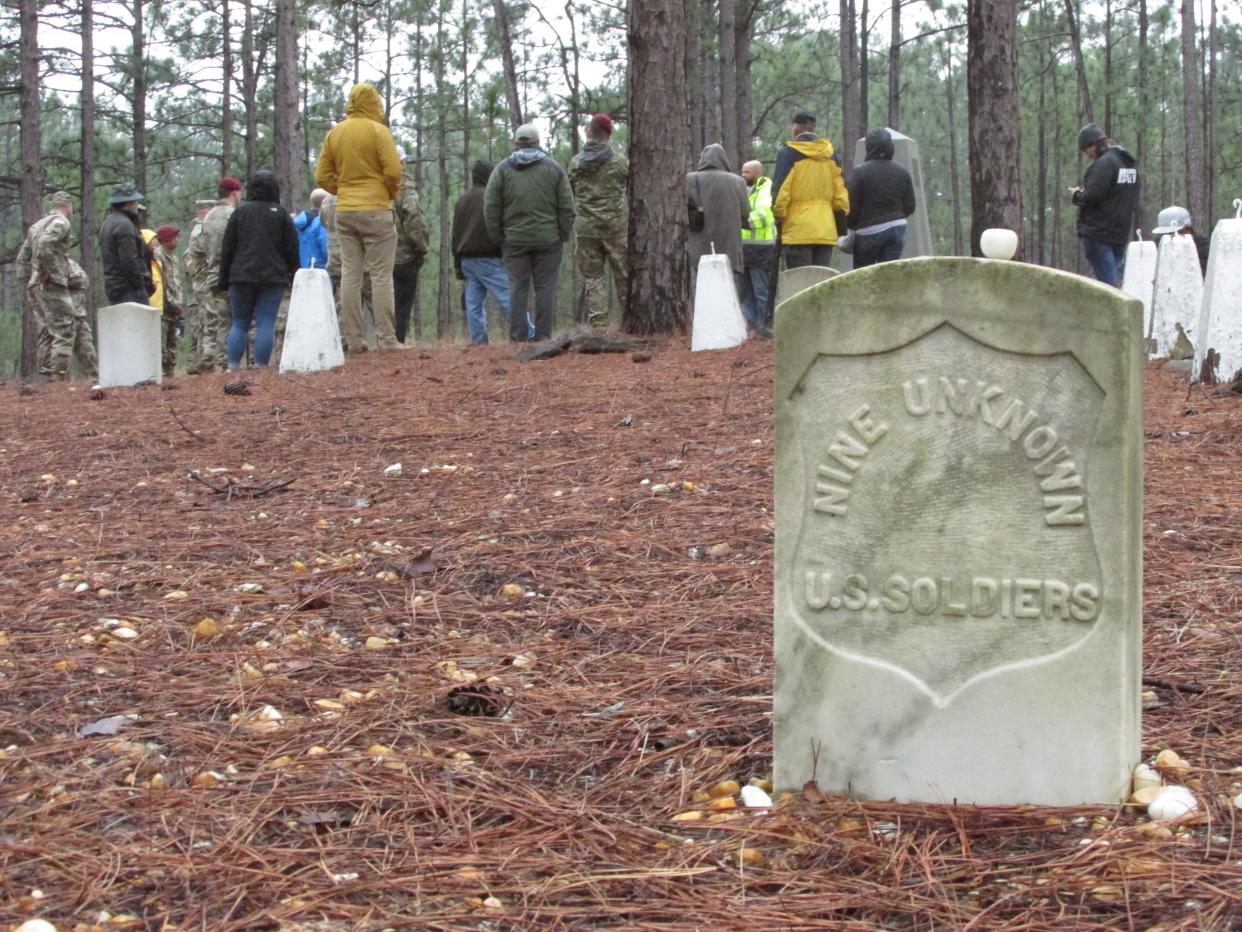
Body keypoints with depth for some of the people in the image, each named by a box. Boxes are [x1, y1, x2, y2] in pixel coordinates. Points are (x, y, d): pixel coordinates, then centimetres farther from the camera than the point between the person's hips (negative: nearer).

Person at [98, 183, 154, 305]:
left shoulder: (107, 222, 18)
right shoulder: (124, 225, -14)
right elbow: (130, 262, -20)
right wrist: (144, 285, -11)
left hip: (113, 287, 10)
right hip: (130, 290, -10)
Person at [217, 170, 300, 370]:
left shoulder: (239, 212, 6)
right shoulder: (281, 214, 4)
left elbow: (227, 249, 6)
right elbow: (292, 249, 2)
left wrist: (224, 279, 11)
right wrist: (295, 278, 9)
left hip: (241, 277, 1)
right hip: (273, 278, -1)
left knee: (239, 323, 8)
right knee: (266, 324, -3)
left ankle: (233, 368, 2)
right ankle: (261, 368, -9)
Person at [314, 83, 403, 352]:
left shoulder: (334, 133, 9)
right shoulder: (378, 130, -7)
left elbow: (322, 176, 7)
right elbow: (393, 171, -13)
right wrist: (393, 192, 5)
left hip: (344, 211, 5)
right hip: (376, 210, -5)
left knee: (350, 275, 5)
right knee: (381, 275, -3)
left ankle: (353, 340, 3)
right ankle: (386, 339, -6)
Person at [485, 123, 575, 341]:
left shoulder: (502, 169, 5)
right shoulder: (554, 168, 5)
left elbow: (490, 209, 2)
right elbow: (566, 207, 2)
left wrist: (499, 238, 8)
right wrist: (563, 236, 9)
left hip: (514, 240, 0)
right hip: (548, 239, 0)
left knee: (517, 288, 2)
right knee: (545, 286, 3)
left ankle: (517, 337, 1)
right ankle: (543, 334, 0)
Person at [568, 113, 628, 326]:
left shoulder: (575, 163, 2)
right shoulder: (620, 162, -3)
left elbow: (570, 194, 9)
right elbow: (632, 189, 7)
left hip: (586, 228, 1)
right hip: (615, 227, -1)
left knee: (592, 277, 5)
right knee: (623, 275, 5)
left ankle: (597, 321, -2)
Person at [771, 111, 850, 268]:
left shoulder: (788, 153, -4)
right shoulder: (831, 155, 13)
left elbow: (779, 192, -10)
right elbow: (841, 196, 11)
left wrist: (778, 218, 0)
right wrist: (841, 227, 17)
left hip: (797, 231, -5)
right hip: (826, 231, 5)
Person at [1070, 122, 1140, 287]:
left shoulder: (1104, 163, -15)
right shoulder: (1129, 163, 14)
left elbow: (1093, 195, -23)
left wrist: (1076, 195, -2)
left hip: (1099, 232, -9)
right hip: (1121, 232, 9)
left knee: (1107, 281, -8)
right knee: (1117, 278, 12)